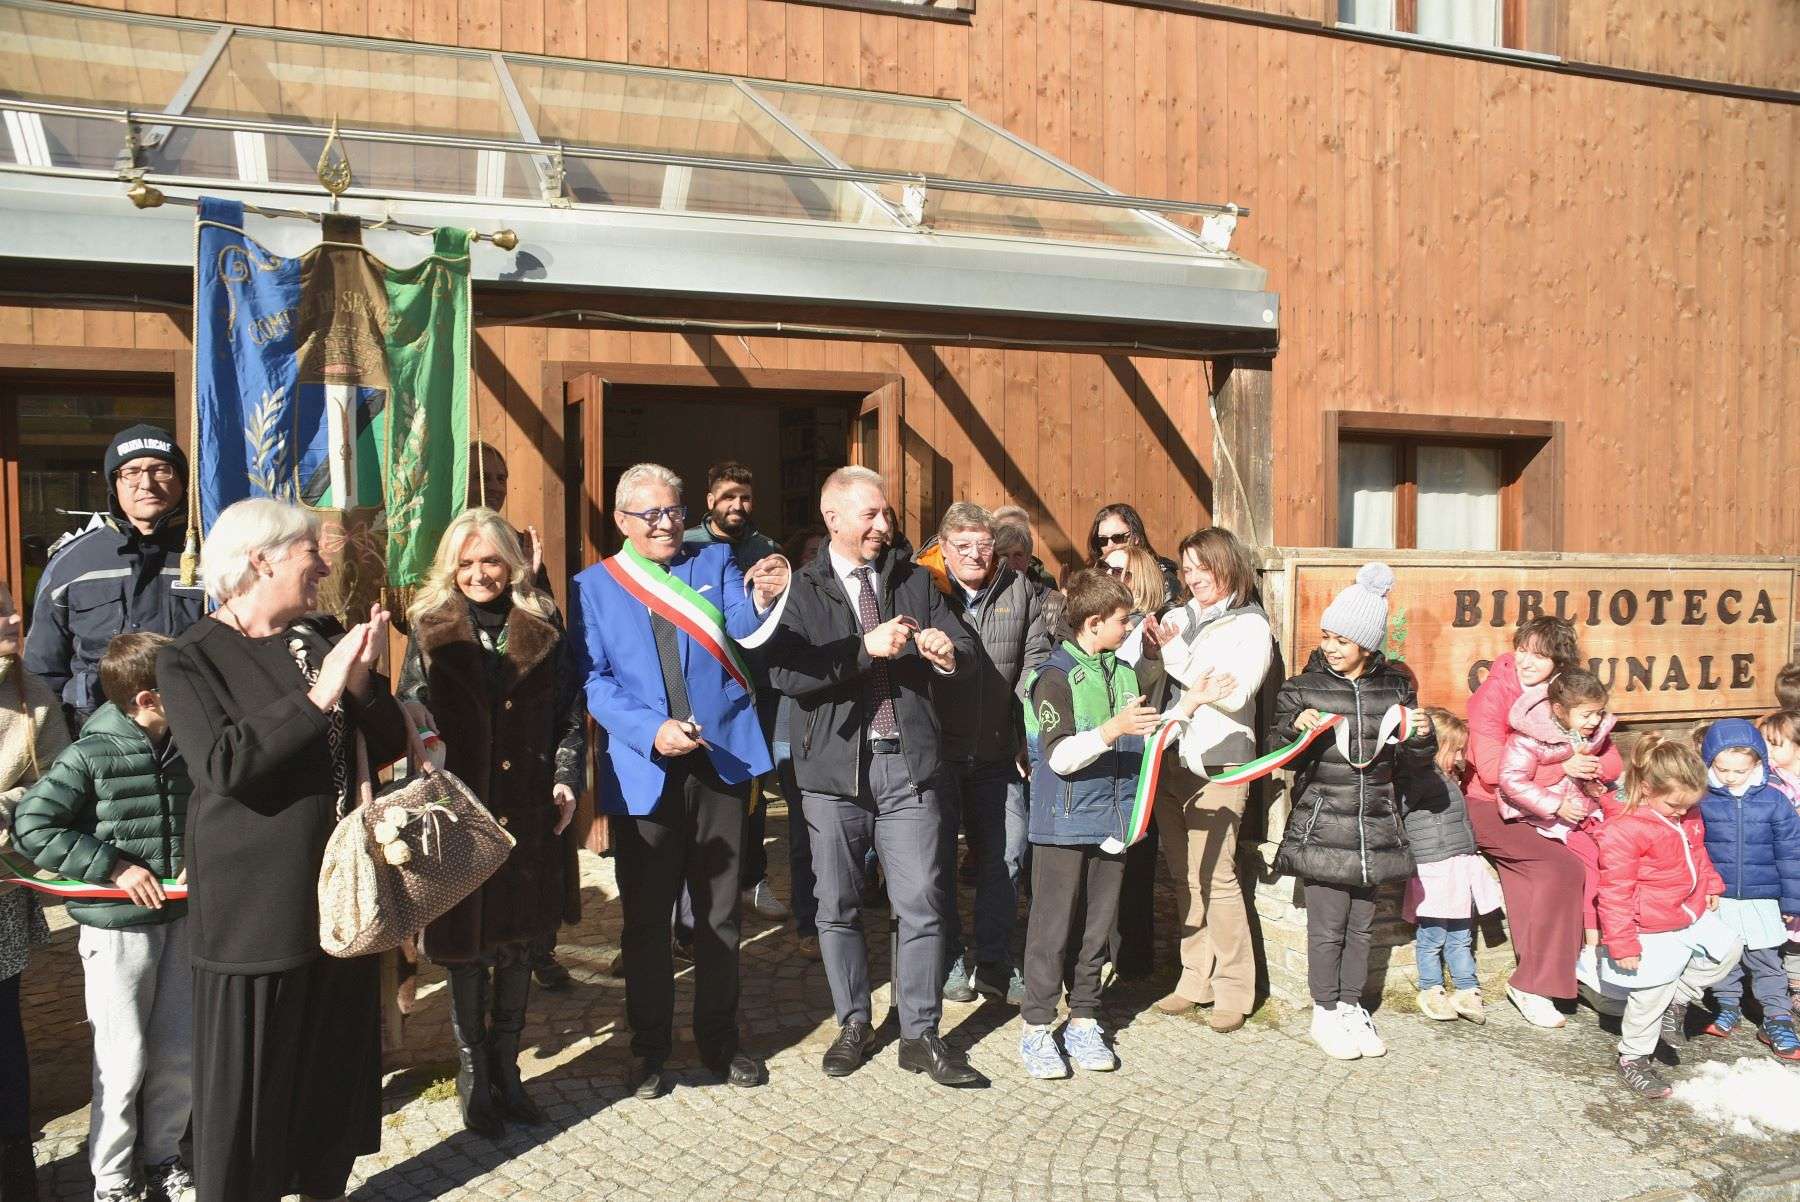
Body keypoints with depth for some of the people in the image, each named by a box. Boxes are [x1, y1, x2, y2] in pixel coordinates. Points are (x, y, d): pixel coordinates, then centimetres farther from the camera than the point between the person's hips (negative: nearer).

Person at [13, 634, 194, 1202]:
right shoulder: (91, 756, -15)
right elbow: (31, 825, -14)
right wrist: (115, 865, -18)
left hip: (179, 918, 5)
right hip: (118, 926, -5)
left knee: (180, 1052, 12)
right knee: (124, 1059, 2)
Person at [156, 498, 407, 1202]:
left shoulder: (325, 642, 6)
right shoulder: (190, 660, -6)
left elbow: (390, 745, 5)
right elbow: (222, 765, -20)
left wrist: (361, 680, -12)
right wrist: (317, 696, -24)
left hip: (340, 894, 5)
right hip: (255, 904, -5)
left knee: (337, 1059, 15)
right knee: (250, 1073, 5)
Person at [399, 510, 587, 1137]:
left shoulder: (543, 627, 5)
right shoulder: (431, 630, 2)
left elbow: (570, 713, 8)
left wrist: (567, 779, -3)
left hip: (531, 815, 2)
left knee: (519, 943, 12)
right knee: (467, 946, 6)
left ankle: (506, 1067, 29)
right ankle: (474, 1078, 22)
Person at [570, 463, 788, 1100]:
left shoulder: (715, 563, 5)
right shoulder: (594, 586, 3)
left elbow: (742, 627, -12)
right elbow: (593, 679, -4)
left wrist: (762, 601, -36)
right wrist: (651, 731, -19)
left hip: (721, 761, 1)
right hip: (642, 772, -1)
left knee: (720, 912, 13)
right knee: (646, 919, 10)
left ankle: (720, 1040, 30)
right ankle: (649, 1049, 28)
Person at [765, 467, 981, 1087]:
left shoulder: (914, 579, 9)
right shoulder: (801, 590, 0)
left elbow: (967, 648, 12)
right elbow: (788, 674, -14)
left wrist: (949, 652, -12)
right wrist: (867, 648, -21)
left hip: (908, 762, 1)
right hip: (835, 763, -1)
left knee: (922, 903, 1)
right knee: (838, 904, 10)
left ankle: (920, 1035, 15)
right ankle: (853, 1024, 28)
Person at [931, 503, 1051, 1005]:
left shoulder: (1020, 591, 5)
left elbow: (1035, 662, 4)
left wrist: (1028, 735, -5)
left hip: (997, 754, 3)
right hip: (937, 751, -3)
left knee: (1004, 856, 7)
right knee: (937, 857, 7)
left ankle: (994, 964, 22)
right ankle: (948, 961, 22)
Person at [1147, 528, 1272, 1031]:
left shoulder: (1250, 625, 0)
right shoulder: (1179, 617, 13)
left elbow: (1234, 694, -12)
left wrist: (1175, 654, -12)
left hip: (1217, 765, -5)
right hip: (1170, 758, 5)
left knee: (1216, 877, -7)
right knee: (1183, 877, 9)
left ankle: (1233, 990, 6)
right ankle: (1195, 980, 20)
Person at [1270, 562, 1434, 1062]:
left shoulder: (1396, 688, 4)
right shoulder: (1301, 689, -3)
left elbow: (1405, 764, 10)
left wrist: (1420, 737, -10)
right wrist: (1297, 729, -19)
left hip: (1374, 828, 3)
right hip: (1320, 828, -3)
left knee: (1360, 924, 12)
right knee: (1327, 926, 2)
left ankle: (1351, 1006, 28)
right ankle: (1325, 1012, 18)